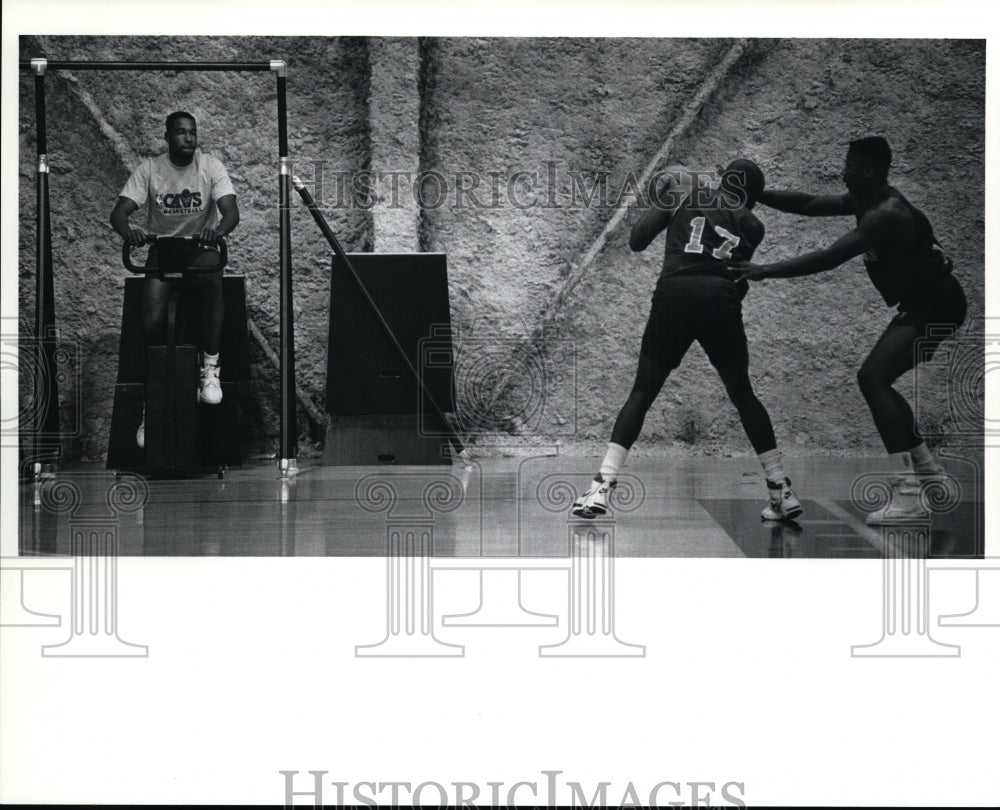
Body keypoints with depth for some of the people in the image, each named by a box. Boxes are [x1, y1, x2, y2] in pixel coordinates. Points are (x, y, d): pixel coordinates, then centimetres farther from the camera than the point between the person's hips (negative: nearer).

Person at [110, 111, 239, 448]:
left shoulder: (211, 166, -6)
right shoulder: (149, 169, -4)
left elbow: (231, 211, -18)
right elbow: (119, 211, -12)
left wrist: (218, 229, -43)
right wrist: (126, 229, -37)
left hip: (201, 247, -1)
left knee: (212, 279, -38)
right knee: (152, 322, -21)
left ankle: (210, 369, -28)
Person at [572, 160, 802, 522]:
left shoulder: (685, 193, 14)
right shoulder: (751, 225, 18)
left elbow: (637, 240, 9)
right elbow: (741, 282, 11)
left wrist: (658, 201, 24)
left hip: (674, 295, -1)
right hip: (721, 301, 1)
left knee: (641, 393, 7)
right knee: (743, 395, 16)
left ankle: (602, 487, -6)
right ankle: (782, 492, 15)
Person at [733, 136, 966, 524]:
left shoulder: (886, 215, -24)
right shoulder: (867, 201, 6)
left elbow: (829, 258, -31)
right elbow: (810, 204, 9)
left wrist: (767, 270, -29)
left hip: (935, 306, -11)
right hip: (922, 303, 11)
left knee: (873, 377, -20)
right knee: (877, 380, 14)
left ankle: (908, 492, -22)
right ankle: (927, 467, 24)